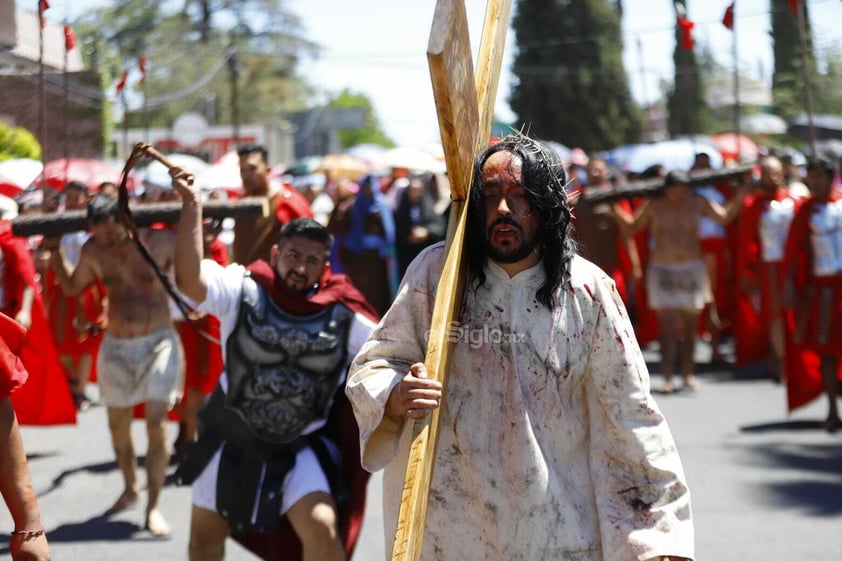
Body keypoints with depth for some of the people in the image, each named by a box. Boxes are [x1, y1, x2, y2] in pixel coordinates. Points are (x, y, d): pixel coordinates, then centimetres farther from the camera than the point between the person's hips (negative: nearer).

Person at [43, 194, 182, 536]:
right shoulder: (93, 251, -1)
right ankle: (130, 489, 38)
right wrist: (54, 250, 9)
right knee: (118, 424, 14)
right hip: (116, 347, 4)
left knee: (157, 425, -13)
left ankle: (154, 506, -6)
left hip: (159, 343, -4)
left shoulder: (161, 242, -13)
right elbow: (71, 286, 17)